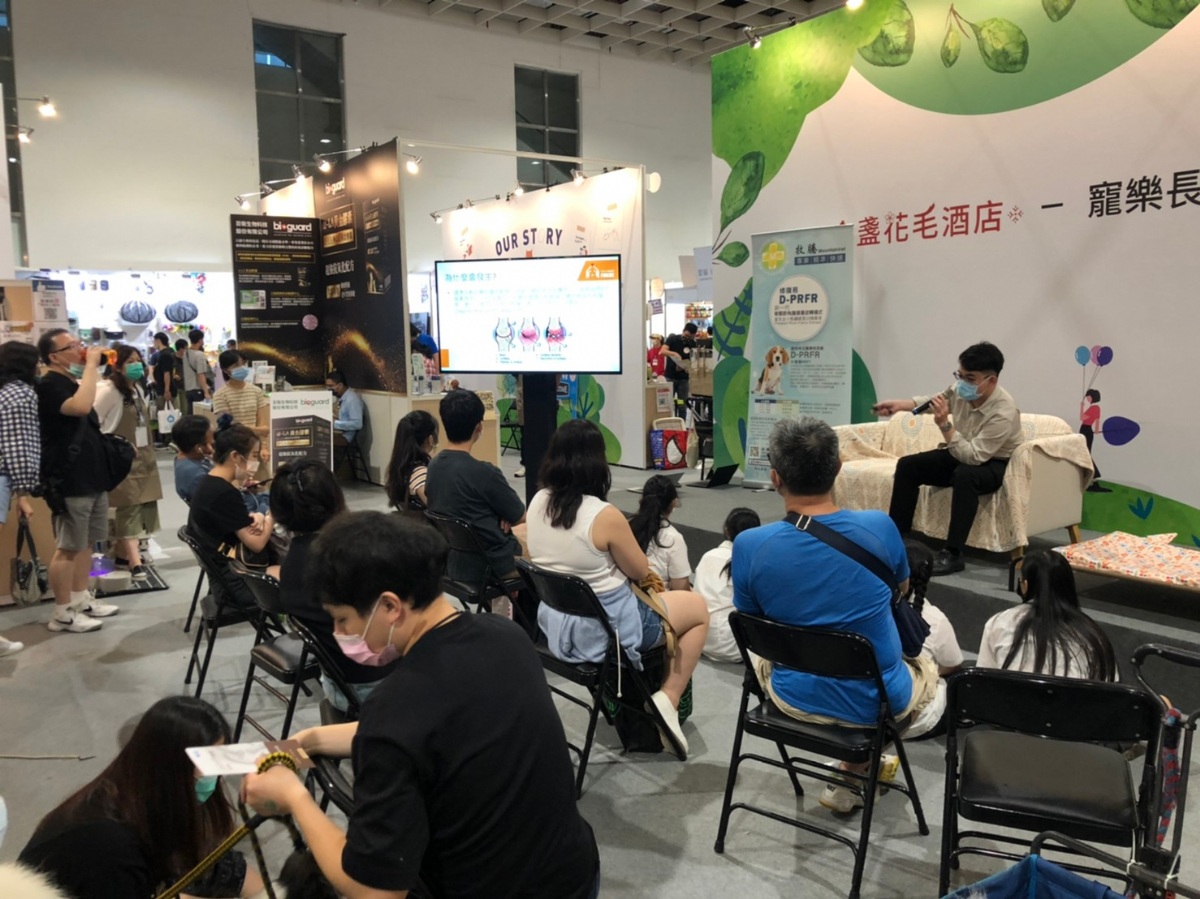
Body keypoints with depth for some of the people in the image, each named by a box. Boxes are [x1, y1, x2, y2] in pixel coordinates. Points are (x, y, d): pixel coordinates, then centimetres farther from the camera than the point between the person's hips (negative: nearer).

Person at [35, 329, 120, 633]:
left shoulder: (71, 382, 15)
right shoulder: (50, 385, -15)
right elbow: (81, 406, -36)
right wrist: (90, 365, -27)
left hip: (91, 476, 9)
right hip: (70, 481, -9)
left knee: (86, 542, 15)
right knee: (68, 547, -3)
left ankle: (81, 599, 26)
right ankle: (62, 613, 5)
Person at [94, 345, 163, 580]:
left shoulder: (138, 389, 13)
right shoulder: (108, 391, -13)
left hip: (142, 456, 8)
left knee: (143, 506, 8)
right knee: (129, 507, -11)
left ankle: (122, 554, 19)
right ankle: (135, 563, -13)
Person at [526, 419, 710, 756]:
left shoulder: (538, 502, -6)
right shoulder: (605, 516, -26)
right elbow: (641, 572, -9)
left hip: (554, 624, 7)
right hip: (603, 630, -7)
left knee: (649, 602, 33)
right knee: (699, 609, 14)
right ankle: (667, 700, 9)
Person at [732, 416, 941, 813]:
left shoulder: (749, 545, -20)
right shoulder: (879, 528, -19)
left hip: (795, 698, 0)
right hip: (878, 700, 0)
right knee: (928, 671, 34)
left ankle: (861, 764, 44)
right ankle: (856, 773, 28)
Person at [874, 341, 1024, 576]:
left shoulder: (1004, 413, -32)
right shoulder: (963, 390, -14)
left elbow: (973, 457, -36)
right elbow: (932, 400, 9)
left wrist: (944, 425, -41)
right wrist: (899, 405, -6)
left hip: (996, 465, -7)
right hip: (964, 454, 8)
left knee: (964, 475, -39)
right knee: (907, 465, -5)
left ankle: (952, 554, -32)